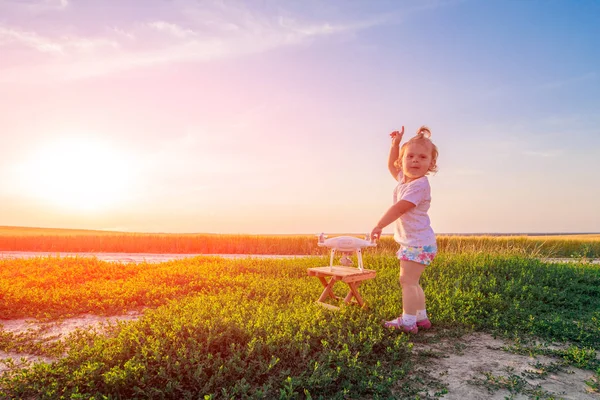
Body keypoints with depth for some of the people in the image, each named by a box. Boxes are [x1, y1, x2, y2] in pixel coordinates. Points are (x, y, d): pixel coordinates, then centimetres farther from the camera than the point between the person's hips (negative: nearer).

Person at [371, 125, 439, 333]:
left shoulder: (419, 185, -20)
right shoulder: (404, 178, 9)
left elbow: (400, 208, -25)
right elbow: (391, 165, 27)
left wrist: (379, 225, -22)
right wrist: (396, 143, 16)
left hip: (418, 243, -10)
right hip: (412, 242, 10)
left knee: (407, 280, -10)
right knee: (411, 281, 17)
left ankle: (408, 321, -5)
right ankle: (421, 317, 28)